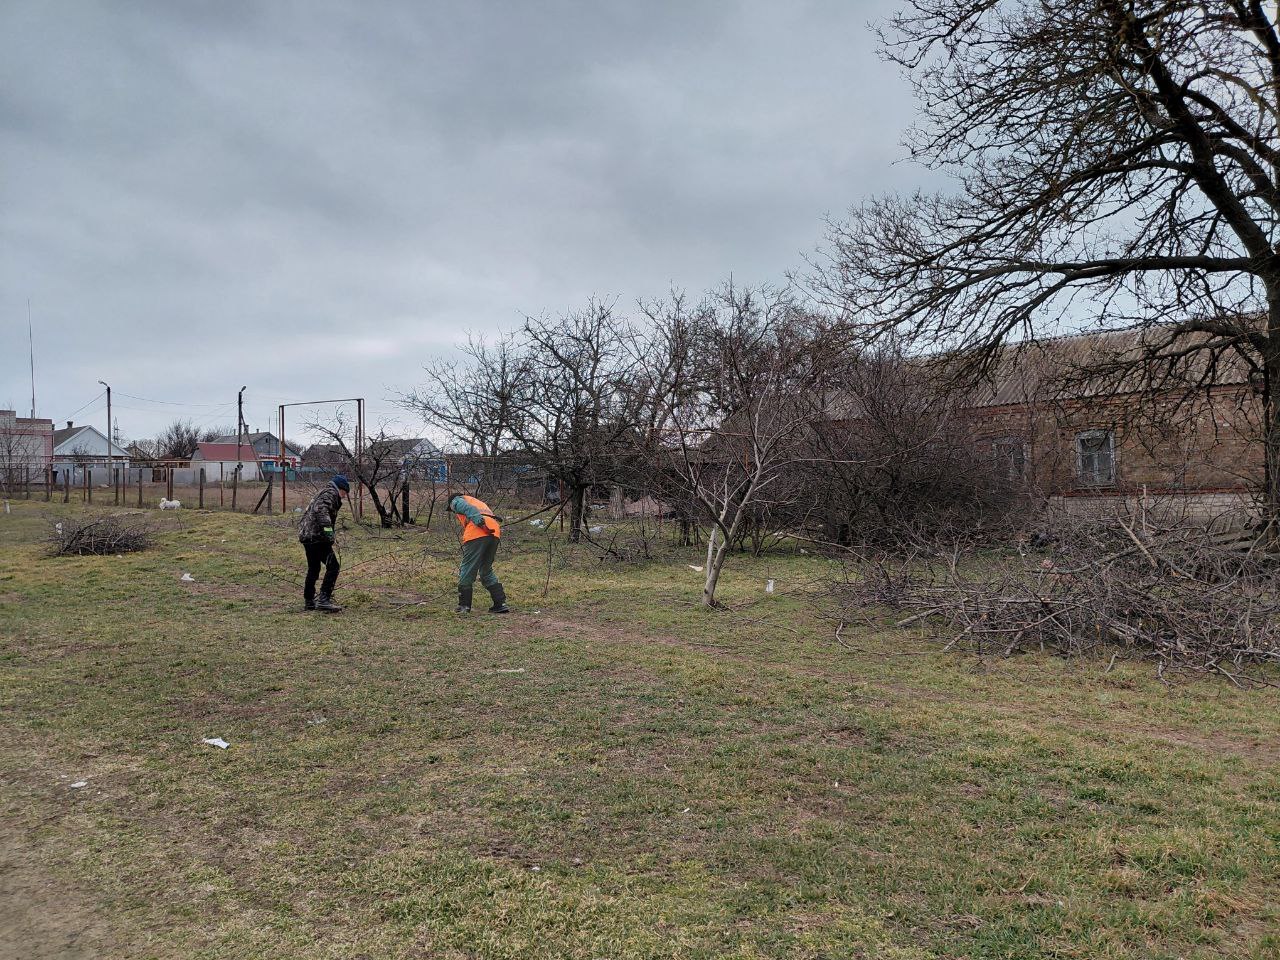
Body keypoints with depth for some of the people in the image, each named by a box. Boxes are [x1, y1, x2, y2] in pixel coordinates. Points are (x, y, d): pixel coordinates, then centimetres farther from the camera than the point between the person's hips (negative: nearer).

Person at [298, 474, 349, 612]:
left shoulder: (323, 493, 26)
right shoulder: (331, 493, -6)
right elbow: (320, 509, -23)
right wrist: (328, 528, -31)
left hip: (306, 535, 11)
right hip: (317, 536, -11)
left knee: (313, 569, 19)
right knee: (332, 566, -11)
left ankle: (309, 601, 26)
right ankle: (323, 599, -17)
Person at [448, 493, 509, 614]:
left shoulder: (456, 501, 20)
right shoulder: (479, 503, 41)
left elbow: (468, 508, -4)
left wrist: (480, 522, -21)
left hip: (477, 534, -7)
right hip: (495, 533, 7)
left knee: (467, 570, 3)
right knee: (487, 571, 18)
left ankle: (464, 606, 3)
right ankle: (501, 603, 12)